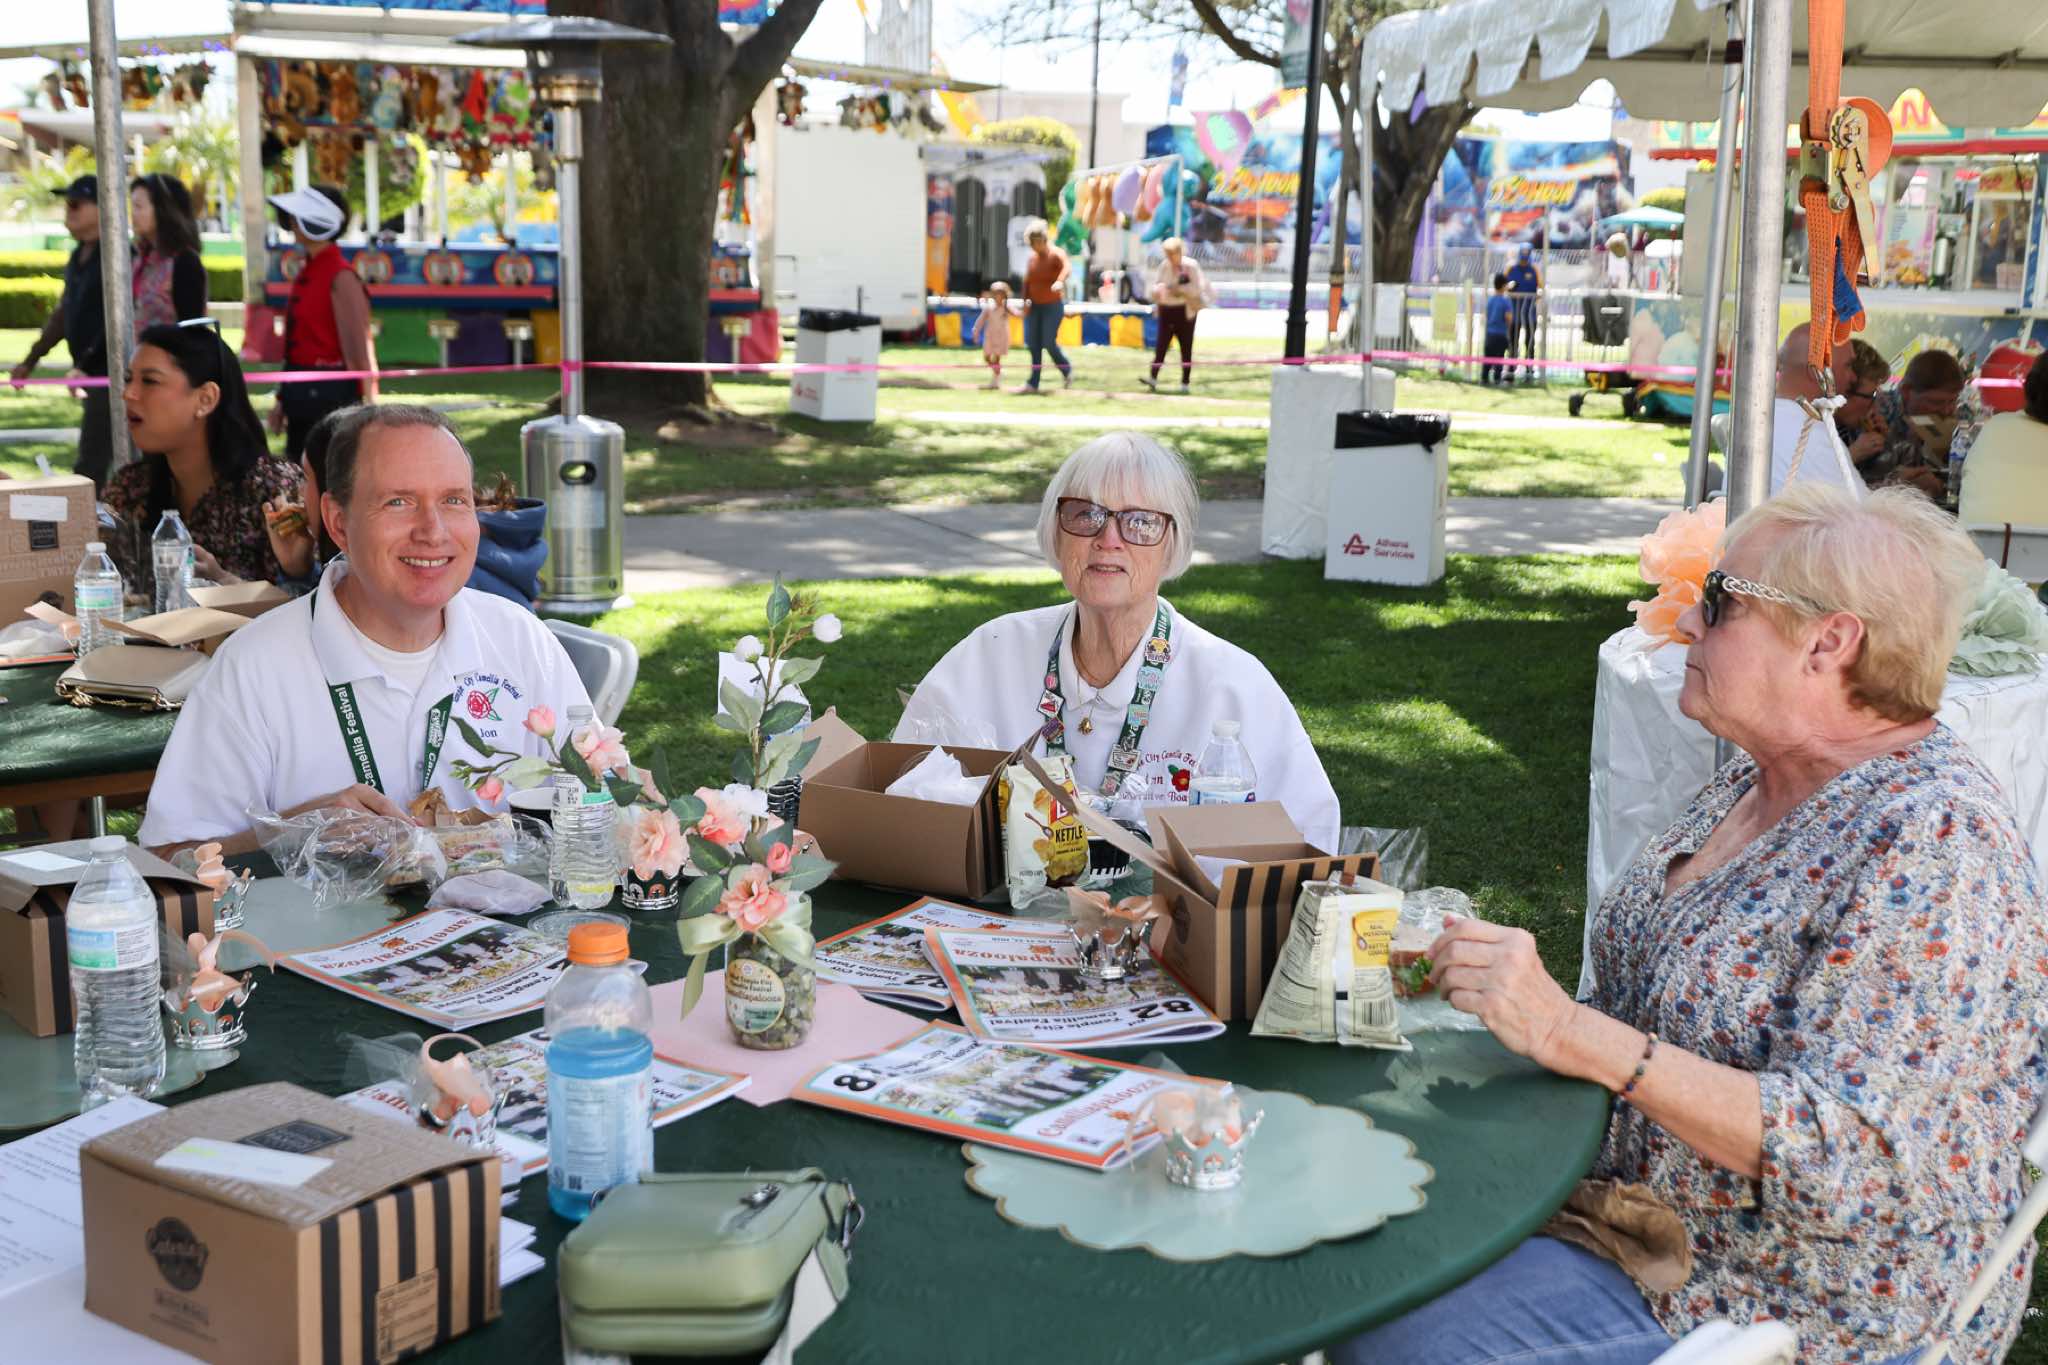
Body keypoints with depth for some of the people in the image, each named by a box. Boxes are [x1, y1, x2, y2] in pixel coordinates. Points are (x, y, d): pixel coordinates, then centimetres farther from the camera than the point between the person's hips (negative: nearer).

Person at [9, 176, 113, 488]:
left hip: (109, 370, -8)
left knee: (90, 465, -10)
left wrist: (85, 365, -20)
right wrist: (30, 360, 24)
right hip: (91, 371, 8)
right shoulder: (78, 257, 14)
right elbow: (64, 314, 23)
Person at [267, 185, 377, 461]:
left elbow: (357, 351, -16)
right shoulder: (307, 272, 12)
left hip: (330, 394, -9)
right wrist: (283, 399, 18)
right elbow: (297, 343, 17)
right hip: (302, 395, 9)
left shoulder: (341, 278, -13)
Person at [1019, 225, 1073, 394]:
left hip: (1053, 306, -6)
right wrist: (1025, 301, -1)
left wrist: (1059, 281, -54)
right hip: (1035, 306, 6)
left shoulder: (1056, 254, -13)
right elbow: (1027, 281, 11)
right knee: (1033, 343, 2)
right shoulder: (1032, 257, 5)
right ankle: (1033, 383, 7)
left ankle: (1067, 371, 18)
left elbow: (1067, 267, -34)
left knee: (1048, 342, -8)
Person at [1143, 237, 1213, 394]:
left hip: (1185, 311, -3)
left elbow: (1197, 288, -9)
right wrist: (1161, 288, -14)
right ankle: (1153, 378, -15)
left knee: (1186, 347, 1)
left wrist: (1180, 289, -22)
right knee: (1161, 344, -8)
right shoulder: (1164, 265, 7)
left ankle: (1185, 383, 7)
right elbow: (1155, 285, 9)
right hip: (1166, 309, 3)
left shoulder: (1191, 266, -6)